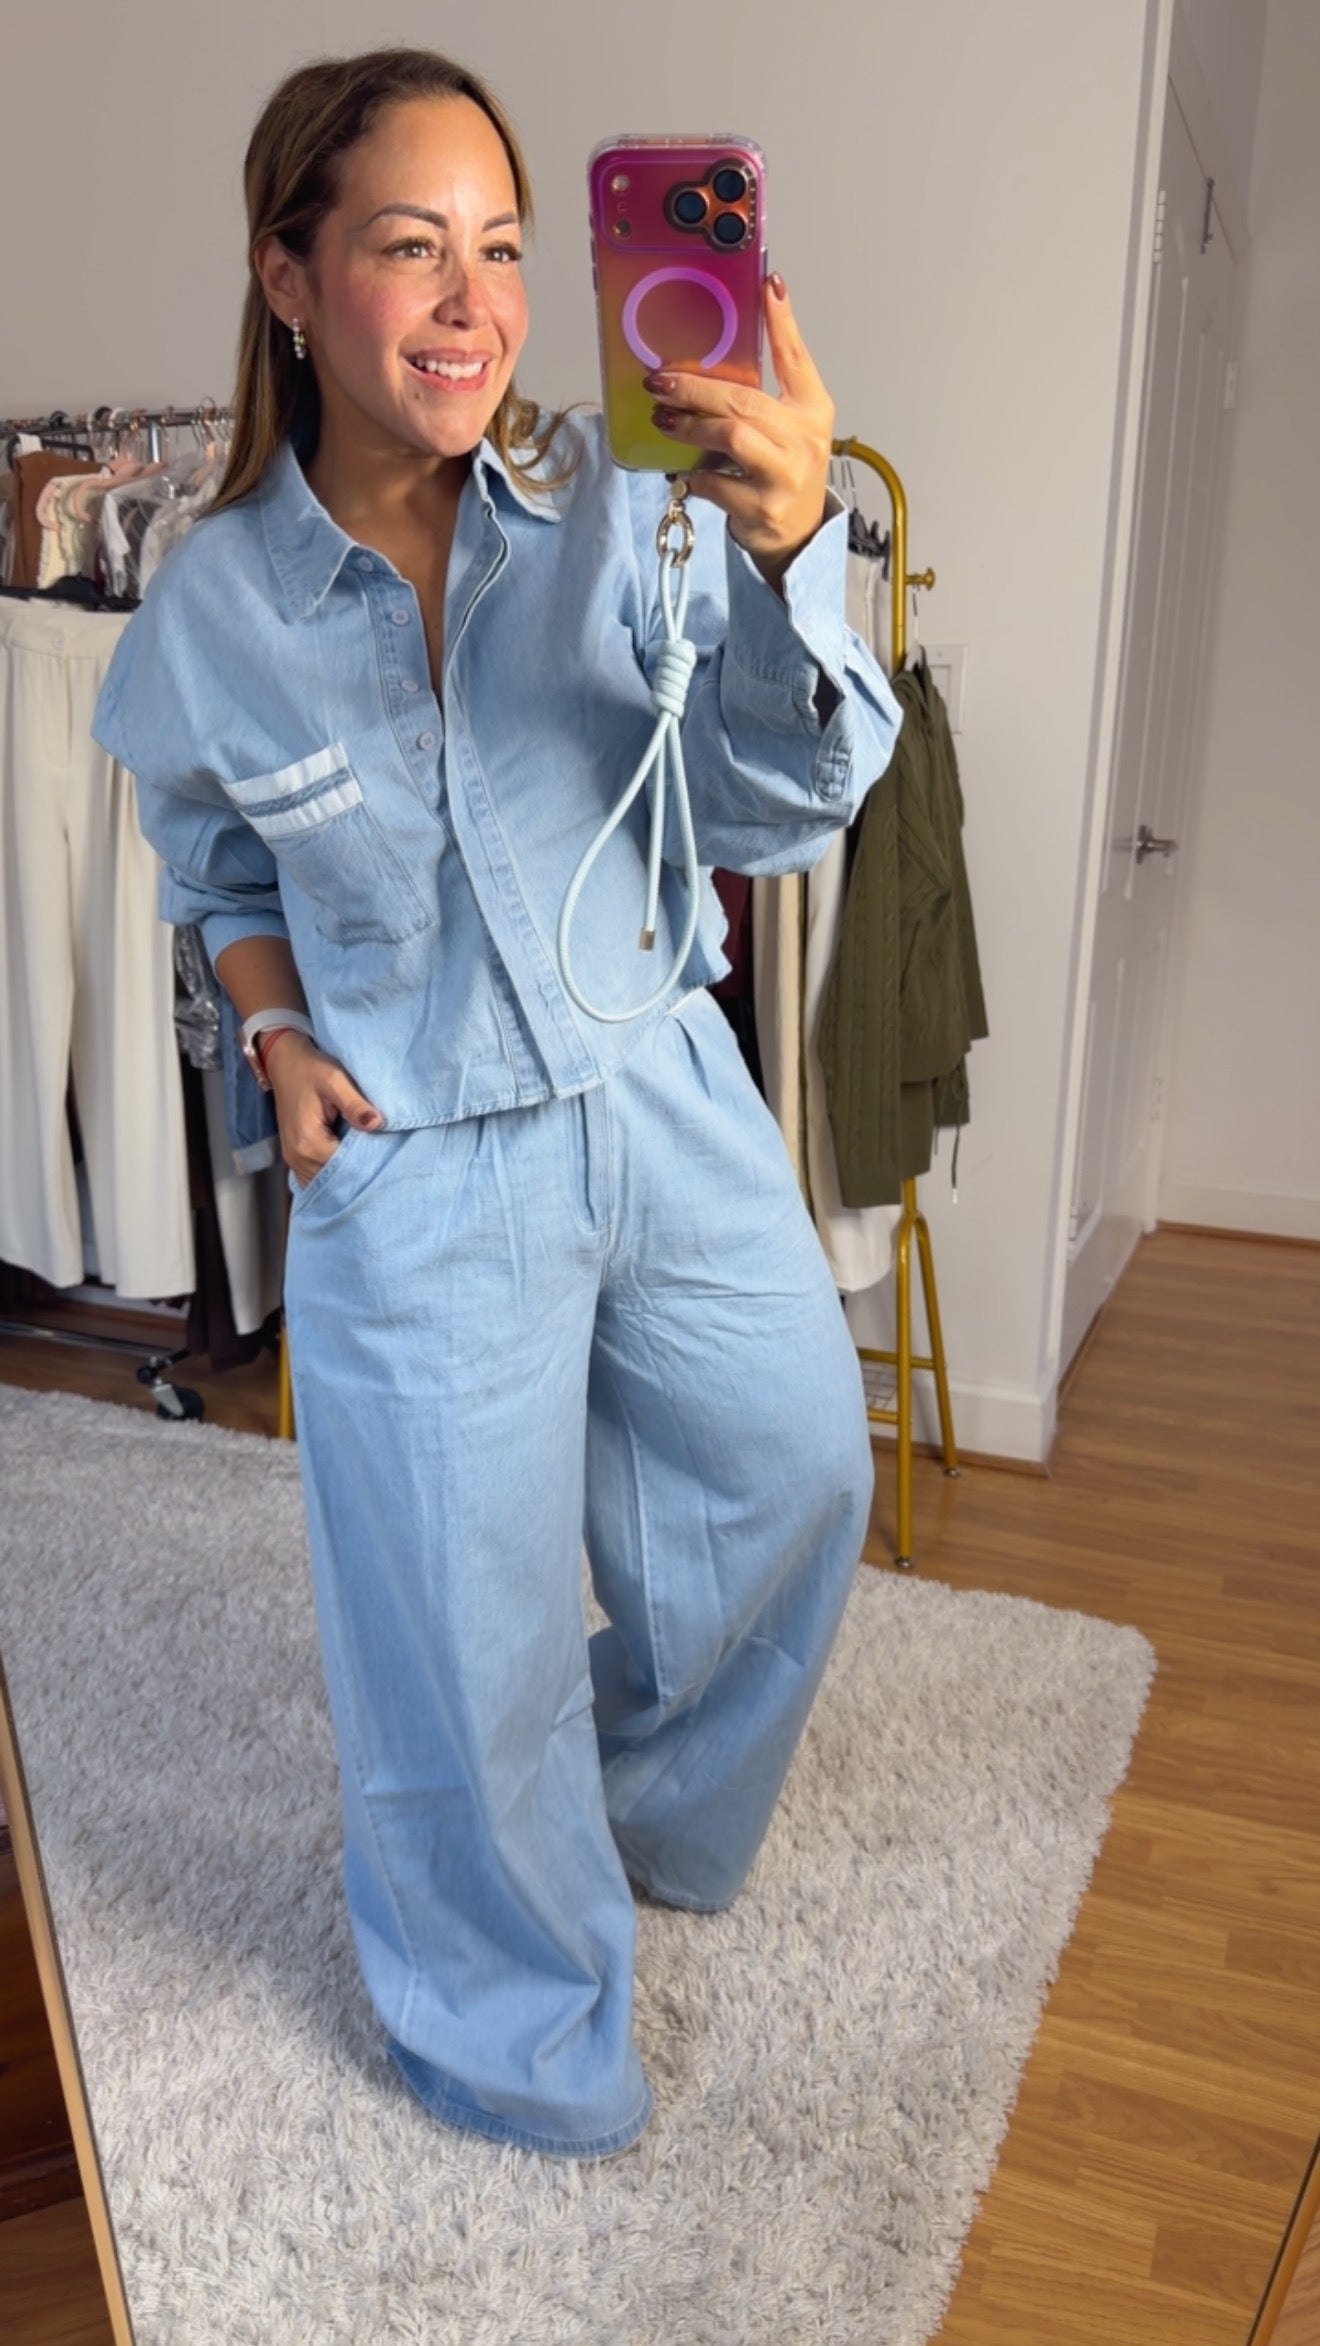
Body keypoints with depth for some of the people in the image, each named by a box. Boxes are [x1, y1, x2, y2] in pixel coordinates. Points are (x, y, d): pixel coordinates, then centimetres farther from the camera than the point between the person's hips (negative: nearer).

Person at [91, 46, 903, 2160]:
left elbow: (775, 813, -16)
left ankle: (651, 1806, 52)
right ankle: (512, 2021, 41)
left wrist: (784, 554, -32)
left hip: (669, 1100, 3)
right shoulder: (214, 610, -7)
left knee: (796, 1478, 19)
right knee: (471, 1639, 9)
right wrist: (282, 1033, -6)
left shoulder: (613, 512, -9)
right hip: (426, 1176, -2)